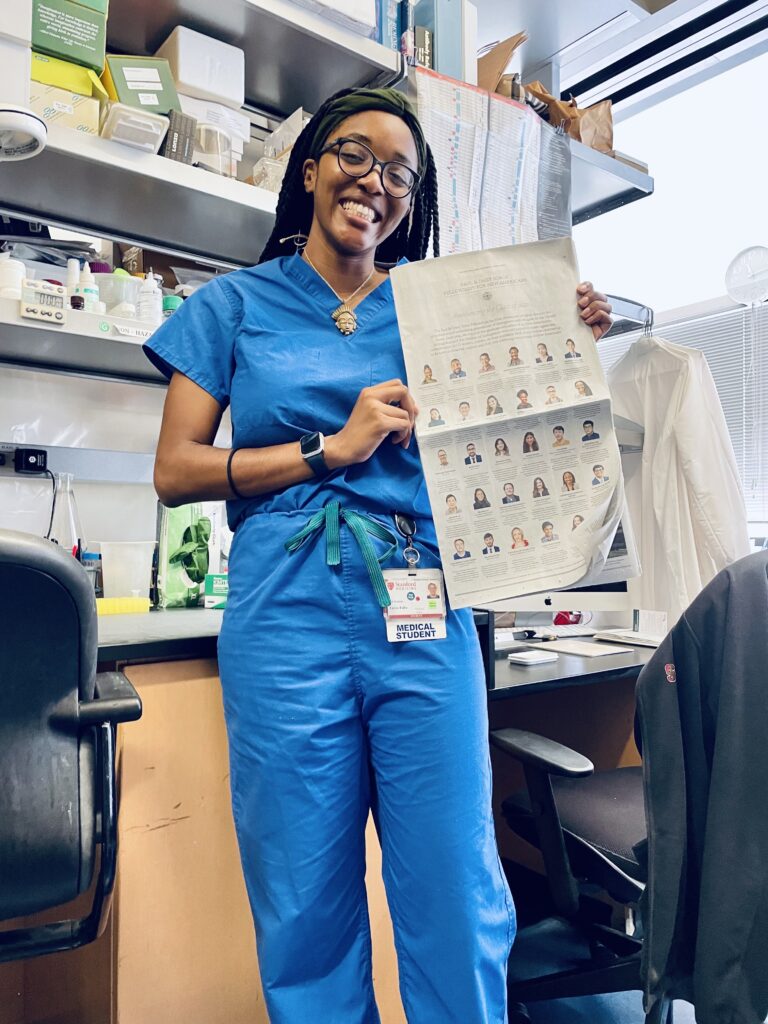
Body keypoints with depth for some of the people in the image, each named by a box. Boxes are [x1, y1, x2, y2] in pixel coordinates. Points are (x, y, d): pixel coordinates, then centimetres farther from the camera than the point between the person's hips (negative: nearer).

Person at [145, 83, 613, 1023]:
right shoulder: (237, 303, 9)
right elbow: (175, 471, 1)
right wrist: (333, 448, -8)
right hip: (288, 621, -1)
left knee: (456, 894, 6)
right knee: (304, 903, 10)